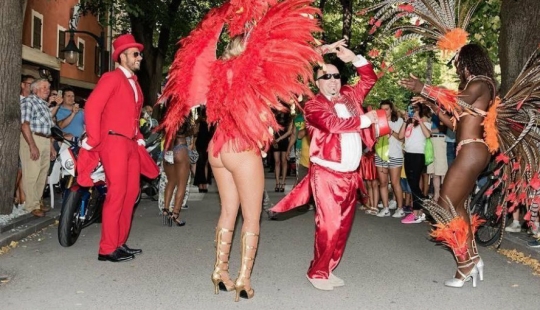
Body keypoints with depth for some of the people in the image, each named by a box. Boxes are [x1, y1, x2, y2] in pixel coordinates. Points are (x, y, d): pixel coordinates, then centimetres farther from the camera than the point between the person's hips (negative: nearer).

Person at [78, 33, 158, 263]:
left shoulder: (134, 83, 22)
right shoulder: (112, 78, -4)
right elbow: (92, 107, -14)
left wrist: (139, 138, 15)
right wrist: (94, 140, -16)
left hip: (131, 144, 9)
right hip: (114, 141, -9)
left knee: (131, 193, 10)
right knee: (117, 194, -10)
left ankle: (119, 243, 20)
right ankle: (107, 249, -3)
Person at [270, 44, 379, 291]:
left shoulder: (349, 96, 13)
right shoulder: (313, 106, -6)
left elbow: (370, 79, 20)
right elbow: (333, 123, -22)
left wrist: (354, 58, 8)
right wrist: (364, 120, -13)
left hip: (350, 175, 7)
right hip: (327, 174, -7)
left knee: (343, 226, 10)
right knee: (329, 226, -8)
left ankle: (328, 269, 23)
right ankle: (317, 272, 9)